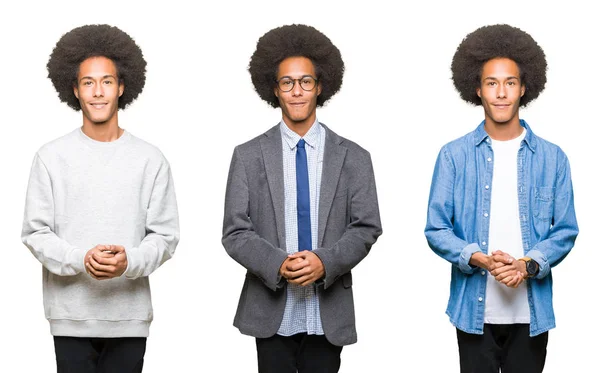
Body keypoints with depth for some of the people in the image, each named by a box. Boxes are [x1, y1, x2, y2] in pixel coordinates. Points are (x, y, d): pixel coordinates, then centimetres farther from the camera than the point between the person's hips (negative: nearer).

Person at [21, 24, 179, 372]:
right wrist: (80, 260, -17)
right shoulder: (51, 157, 0)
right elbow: (35, 232, 0)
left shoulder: (151, 160, 1)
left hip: (130, 317, 1)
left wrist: (129, 262, -17)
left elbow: (165, 234, 2)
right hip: (71, 317, -1)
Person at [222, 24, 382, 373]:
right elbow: (235, 232, -1)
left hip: (329, 317, 1)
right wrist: (277, 265, -18)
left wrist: (325, 262, -16)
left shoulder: (353, 158, 5)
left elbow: (367, 227, 1)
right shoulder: (248, 156, 3)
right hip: (271, 315, 0)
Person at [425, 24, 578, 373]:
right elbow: (436, 229, -1)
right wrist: (478, 259, -17)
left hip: (532, 311, 1)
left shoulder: (553, 158, 3)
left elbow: (566, 230, 3)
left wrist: (529, 264, -14)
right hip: (474, 309, -1)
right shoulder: (454, 155, 0)